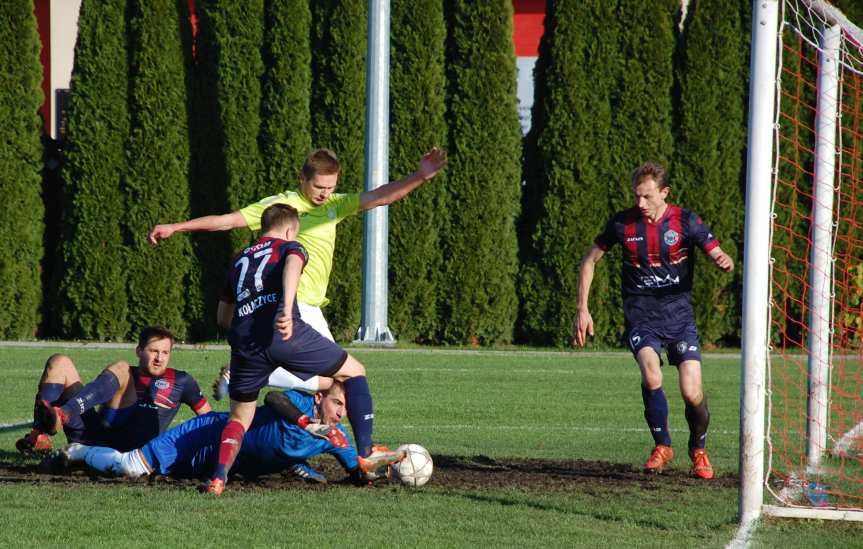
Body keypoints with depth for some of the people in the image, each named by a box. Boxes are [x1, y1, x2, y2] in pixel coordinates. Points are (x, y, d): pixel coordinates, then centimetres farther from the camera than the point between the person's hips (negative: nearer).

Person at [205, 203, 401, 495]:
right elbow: (292, 266, -10)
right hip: (285, 331, -5)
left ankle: (218, 478, -3)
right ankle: (366, 453, 8)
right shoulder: (290, 248, 17)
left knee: (240, 418, 20)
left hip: (244, 340, 5)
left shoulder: (239, 260, 32)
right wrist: (287, 309, -26)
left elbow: (223, 314, 37)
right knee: (354, 372, 14)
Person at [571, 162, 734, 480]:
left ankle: (698, 450, 21)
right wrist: (582, 310, 5)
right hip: (641, 317, 0)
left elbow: (719, 257, -1)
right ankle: (662, 445, -4)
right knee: (651, 375, -27)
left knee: (692, 393, -9)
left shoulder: (685, 222, -4)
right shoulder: (622, 224, -1)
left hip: (679, 315, 0)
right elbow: (590, 260, 11)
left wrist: (724, 262, -27)